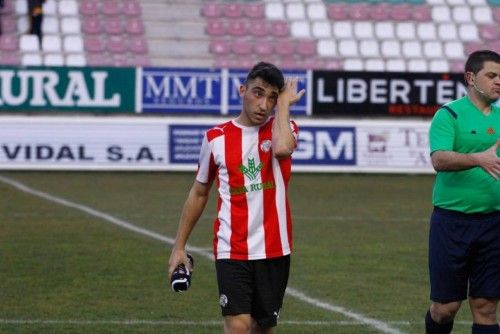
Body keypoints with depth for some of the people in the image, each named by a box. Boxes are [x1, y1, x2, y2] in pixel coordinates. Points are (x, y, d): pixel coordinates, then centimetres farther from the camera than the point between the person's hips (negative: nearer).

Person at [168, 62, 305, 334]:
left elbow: (282, 148, -27)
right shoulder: (216, 138, 3)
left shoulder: (283, 129, 1)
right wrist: (179, 247, 13)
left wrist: (284, 104, -13)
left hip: (274, 250, 1)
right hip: (231, 250, -1)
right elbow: (198, 193, 14)